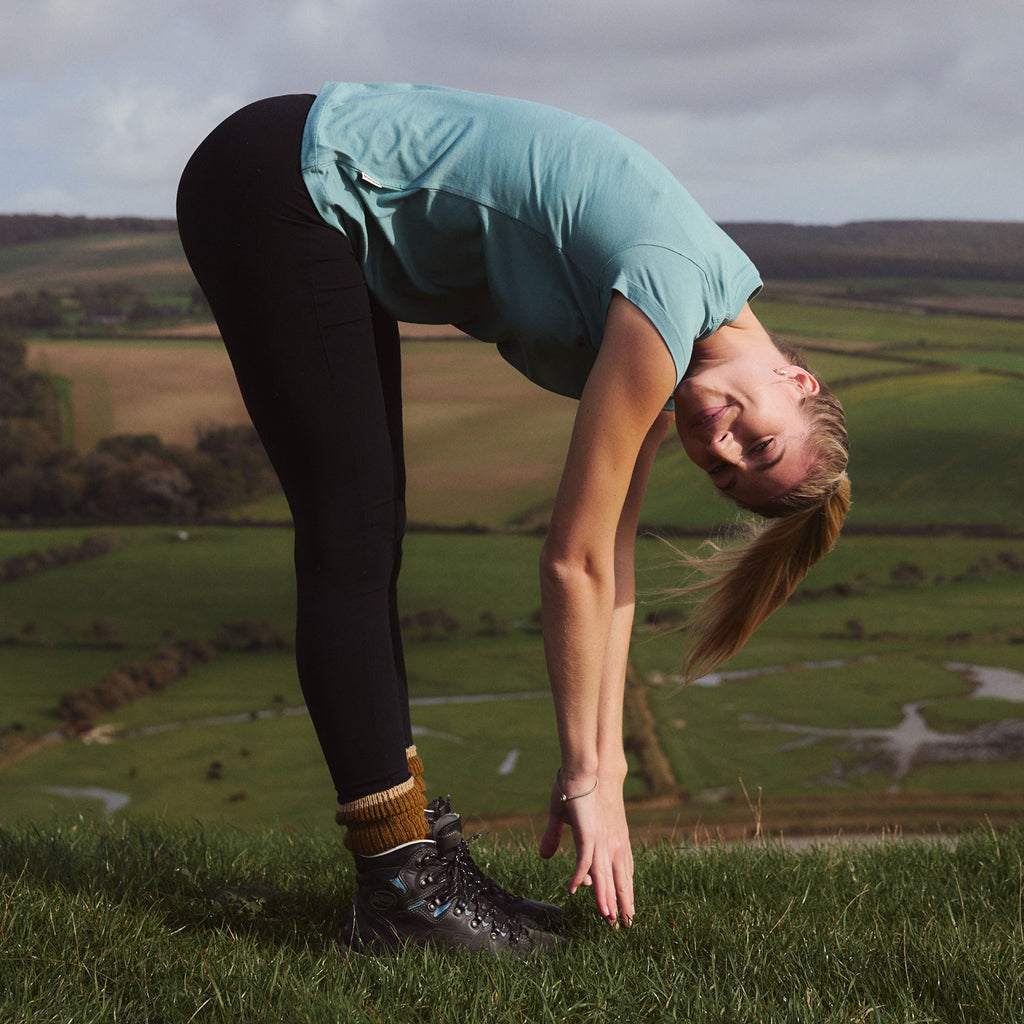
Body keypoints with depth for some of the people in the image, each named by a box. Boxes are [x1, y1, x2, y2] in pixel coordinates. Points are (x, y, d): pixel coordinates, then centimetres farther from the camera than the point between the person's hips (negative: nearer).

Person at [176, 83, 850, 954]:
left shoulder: (667, 344, 4)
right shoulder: (673, 295, -22)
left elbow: (612, 555, 7)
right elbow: (574, 558, -17)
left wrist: (601, 771, 8)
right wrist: (588, 777, -9)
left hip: (329, 215, 9)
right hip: (278, 186, -9)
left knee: (373, 536, 6)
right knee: (353, 538, -11)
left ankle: (414, 853, 10)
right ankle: (399, 885, -8)